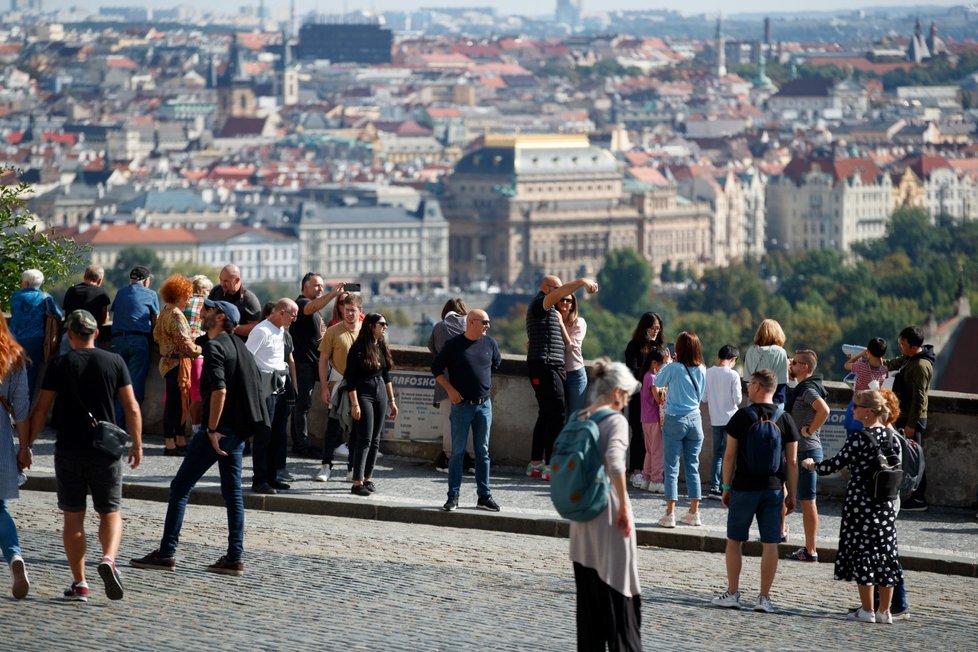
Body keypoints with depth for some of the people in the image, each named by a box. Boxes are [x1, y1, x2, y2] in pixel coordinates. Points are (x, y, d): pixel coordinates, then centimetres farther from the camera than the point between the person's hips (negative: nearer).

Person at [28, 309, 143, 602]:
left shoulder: (59, 365, -3)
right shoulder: (115, 362, 1)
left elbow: (40, 410, -4)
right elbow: (131, 407, 0)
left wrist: (27, 443, 5)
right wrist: (137, 444, 9)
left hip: (68, 450, -1)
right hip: (106, 450, 1)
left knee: (73, 517, 7)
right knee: (110, 512, 9)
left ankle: (79, 583, 5)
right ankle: (108, 559, -19)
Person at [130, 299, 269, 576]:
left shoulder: (214, 346, -13)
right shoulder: (238, 345, 14)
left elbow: (219, 389, -24)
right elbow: (256, 379, 23)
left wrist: (212, 430, -21)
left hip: (219, 428, -9)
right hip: (239, 429, 9)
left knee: (180, 487, -3)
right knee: (232, 491, 10)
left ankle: (166, 553, -3)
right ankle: (235, 558, 7)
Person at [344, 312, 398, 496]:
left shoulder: (382, 347, 11)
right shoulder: (359, 348, -11)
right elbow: (350, 378, -12)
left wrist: (392, 400, 17)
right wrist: (354, 404, -17)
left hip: (380, 393, 7)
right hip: (364, 393, -7)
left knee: (375, 440, 7)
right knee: (364, 439, -11)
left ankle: (367, 478, 13)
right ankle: (357, 483, -10)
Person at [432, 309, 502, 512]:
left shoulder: (490, 344, 4)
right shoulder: (454, 345, -6)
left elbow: (496, 364, 23)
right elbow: (436, 368, 0)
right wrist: (450, 390, -8)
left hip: (484, 404, 4)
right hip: (462, 404, -4)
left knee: (483, 451, 7)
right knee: (458, 451, -1)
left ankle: (484, 496, 12)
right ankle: (453, 496, 4)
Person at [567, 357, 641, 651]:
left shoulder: (578, 419, 8)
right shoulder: (616, 420, -11)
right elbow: (614, 460, -26)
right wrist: (624, 506, -20)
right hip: (607, 506, -6)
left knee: (588, 588, 12)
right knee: (618, 586, 0)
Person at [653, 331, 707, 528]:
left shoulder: (672, 368, -11)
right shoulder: (701, 370, 1)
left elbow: (657, 382, 7)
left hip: (675, 420, -4)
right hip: (695, 419, 4)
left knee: (672, 468, -1)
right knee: (693, 467, 11)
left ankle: (670, 514, -5)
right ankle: (694, 513, 14)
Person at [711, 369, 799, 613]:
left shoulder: (742, 416, -6)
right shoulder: (785, 419, 1)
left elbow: (730, 455, -4)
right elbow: (792, 461, 2)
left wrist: (726, 487, 5)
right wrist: (791, 494, 9)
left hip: (744, 487, -2)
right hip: (773, 488, 2)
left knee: (734, 541, 10)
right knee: (770, 544, 4)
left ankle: (732, 594, 12)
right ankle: (764, 598, 4)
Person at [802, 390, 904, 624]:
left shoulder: (859, 439, -16)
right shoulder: (889, 435, 4)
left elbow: (835, 464, -12)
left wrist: (811, 465, 6)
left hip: (860, 502, -6)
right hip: (885, 504, 6)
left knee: (861, 552, 2)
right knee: (885, 553, 9)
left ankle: (867, 610, 4)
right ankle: (884, 611, 12)